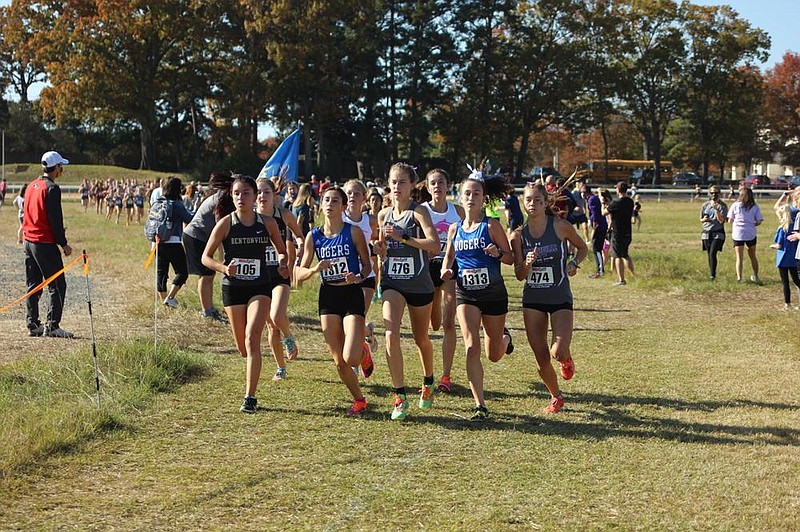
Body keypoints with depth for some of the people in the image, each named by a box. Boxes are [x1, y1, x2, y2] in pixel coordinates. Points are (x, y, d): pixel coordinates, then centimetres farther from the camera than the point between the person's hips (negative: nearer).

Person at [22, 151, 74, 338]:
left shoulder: (31, 186, 12)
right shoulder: (52, 188, -13)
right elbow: (55, 219, -16)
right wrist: (63, 244, -10)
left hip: (28, 240, 9)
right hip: (45, 243, -9)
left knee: (33, 286, 12)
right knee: (57, 286, -4)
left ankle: (32, 325, 13)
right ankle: (52, 326, -7)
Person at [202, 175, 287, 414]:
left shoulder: (267, 223, 0)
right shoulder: (226, 224, -5)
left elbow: (282, 251, 14)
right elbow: (206, 257, -2)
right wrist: (224, 268, -21)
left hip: (260, 288, 0)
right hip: (232, 288, 1)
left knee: (252, 338, -18)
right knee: (243, 348, 6)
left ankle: (250, 397, -14)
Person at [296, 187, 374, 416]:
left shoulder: (353, 232, -5)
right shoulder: (314, 236, 3)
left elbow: (367, 265, 2)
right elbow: (300, 273, 4)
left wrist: (359, 277, -19)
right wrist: (315, 269, -16)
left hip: (352, 295, -3)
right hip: (328, 296, 3)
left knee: (350, 359, -15)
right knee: (339, 361, 3)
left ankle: (363, 351, 22)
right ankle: (359, 400, 24)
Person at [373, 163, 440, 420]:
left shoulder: (418, 211, -10)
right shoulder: (384, 215, 5)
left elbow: (435, 245, -24)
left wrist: (403, 237, -28)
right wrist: (380, 249, -2)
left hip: (419, 284, -2)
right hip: (392, 283, 3)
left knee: (421, 339, 15)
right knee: (391, 334, -19)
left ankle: (428, 384, 43)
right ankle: (400, 396, -13)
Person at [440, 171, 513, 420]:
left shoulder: (491, 225, -7)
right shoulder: (455, 229, 4)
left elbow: (511, 258, -4)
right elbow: (449, 256, 18)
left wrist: (498, 253, -25)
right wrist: (446, 271, -3)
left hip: (494, 293, -2)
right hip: (466, 294, 2)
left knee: (494, 355, 12)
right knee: (472, 348, -15)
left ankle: (505, 338, 50)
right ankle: (480, 406, -9)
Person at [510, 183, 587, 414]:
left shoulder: (560, 226, -8)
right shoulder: (519, 235, -2)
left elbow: (582, 248, 10)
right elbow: (519, 275, -2)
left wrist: (574, 263, -9)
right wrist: (527, 263, -22)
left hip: (560, 298, -2)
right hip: (533, 300, 2)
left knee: (558, 353, -19)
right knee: (541, 358, 2)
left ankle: (567, 359, 19)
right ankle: (556, 397, 27)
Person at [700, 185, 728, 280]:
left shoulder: (722, 205, -2)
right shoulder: (705, 205, 10)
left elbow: (721, 221, -10)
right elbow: (701, 219, 18)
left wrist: (716, 209, -20)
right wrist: (704, 219, -6)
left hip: (718, 233, -4)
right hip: (706, 233, 4)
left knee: (713, 253, -18)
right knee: (709, 255, 8)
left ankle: (713, 275, -18)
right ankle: (711, 274, 18)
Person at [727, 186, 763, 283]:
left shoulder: (735, 205, -1)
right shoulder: (755, 207, 1)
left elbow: (730, 220, 2)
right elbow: (759, 222, -2)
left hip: (738, 233, -1)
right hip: (751, 234, 1)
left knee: (739, 257, 2)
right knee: (753, 256, 17)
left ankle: (739, 277, -11)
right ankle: (755, 277, 24)